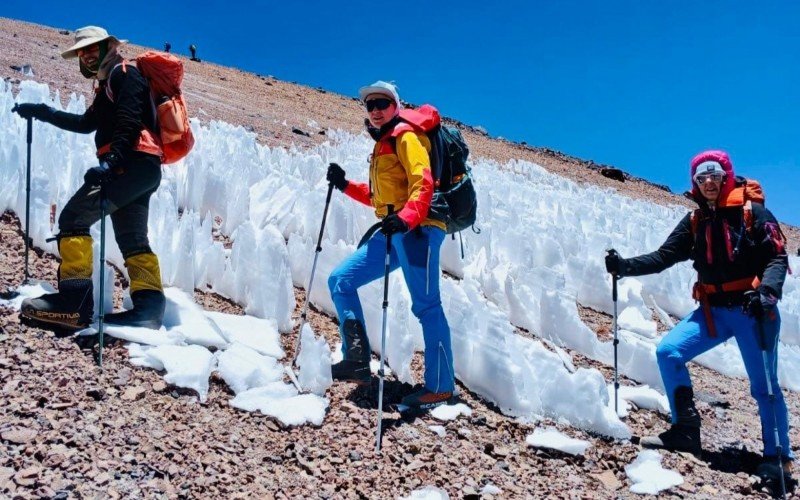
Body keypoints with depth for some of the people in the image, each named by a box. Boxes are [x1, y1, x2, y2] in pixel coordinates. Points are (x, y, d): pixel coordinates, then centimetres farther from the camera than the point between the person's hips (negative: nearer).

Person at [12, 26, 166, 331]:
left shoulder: (125, 74, 1)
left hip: (133, 162, -10)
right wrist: (42, 113, 37)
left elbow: (128, 122, -15)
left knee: (73, 217, -15)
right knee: (132, 240, 7)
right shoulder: (108, 84, 31)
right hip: (141, 169, 10)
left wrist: (111, 160, -27)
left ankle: (75, 301, -23)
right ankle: (149, 307, 0)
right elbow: (86, 123, 40)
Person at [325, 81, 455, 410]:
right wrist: (345, 186, 19)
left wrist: (406, 217, -31)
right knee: (341, 280, 5)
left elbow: (422, 182, -16)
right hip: (393, 231, 10)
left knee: (425, 305, -11)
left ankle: (440, 387, -6)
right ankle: (358, 360, 2)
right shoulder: (383, 145, 26)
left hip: (416, 229, -9)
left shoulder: (404, 136, -1)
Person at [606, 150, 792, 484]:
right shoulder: (694, 223, 8)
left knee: (763, 385, 0)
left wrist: (767, 291, -28)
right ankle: (686, 431, -3)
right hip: (713, 310, 5)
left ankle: (778, 456, 19)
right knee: (668, 351, -11)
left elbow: (778, 256, -10)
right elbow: (663, 257, 5)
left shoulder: (752, 212, -5)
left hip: (753, 309, -5)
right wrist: (624, 266, -9)